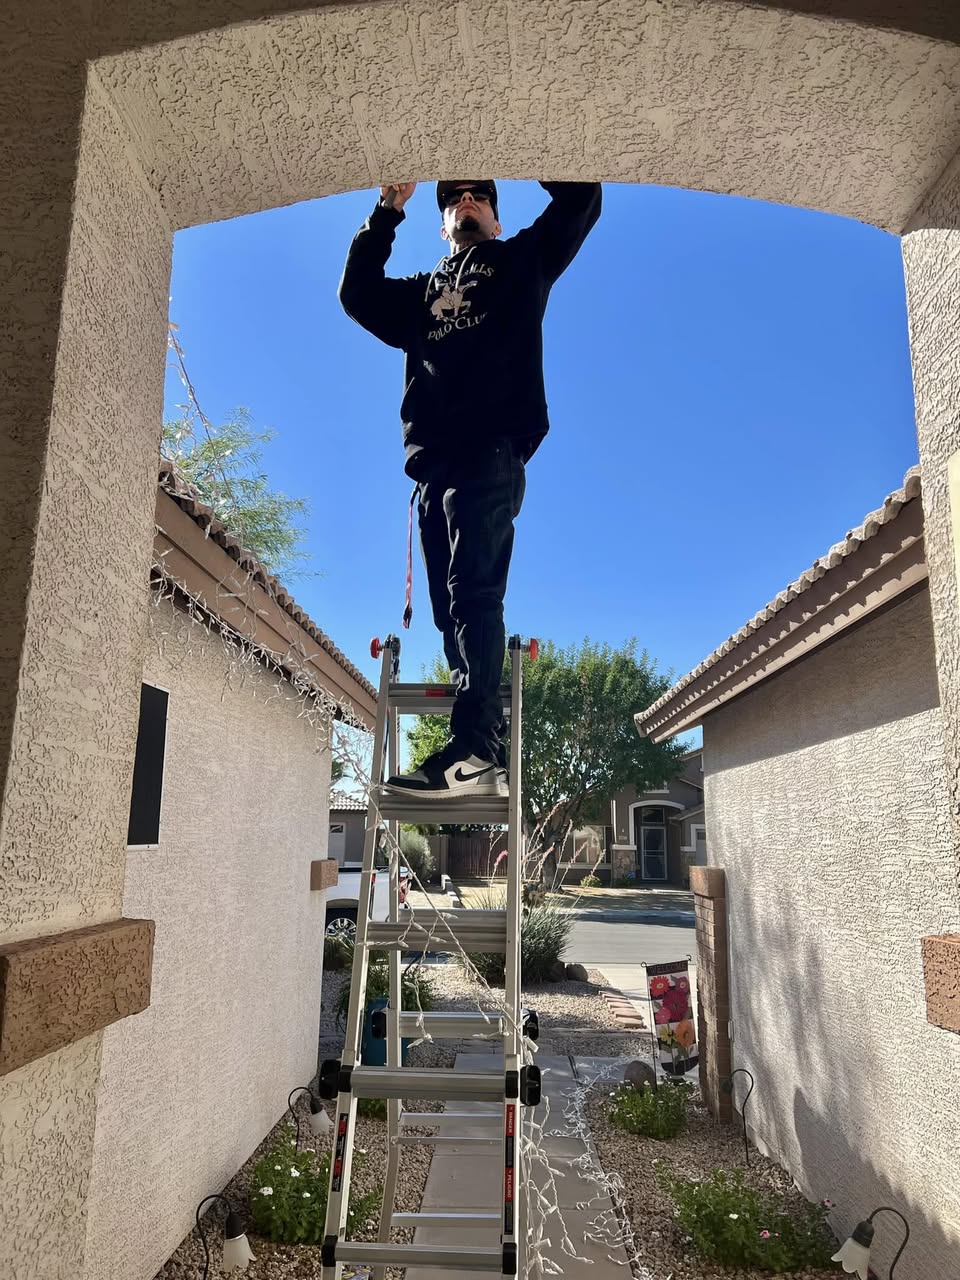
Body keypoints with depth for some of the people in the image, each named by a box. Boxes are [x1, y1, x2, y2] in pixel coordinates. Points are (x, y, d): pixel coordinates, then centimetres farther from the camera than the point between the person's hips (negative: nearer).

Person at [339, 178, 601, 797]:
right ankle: (479, 759, -1)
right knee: (455, 607, -2)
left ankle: (475, 748, -28)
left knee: (472, 591, -22)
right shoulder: (420, 293, 33)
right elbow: (357, 293, 22)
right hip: (433, 465, 5)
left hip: (491, 455, -5)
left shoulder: (522, 263, 23)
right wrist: (388, 211, 19)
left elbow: (581, 199, 16)